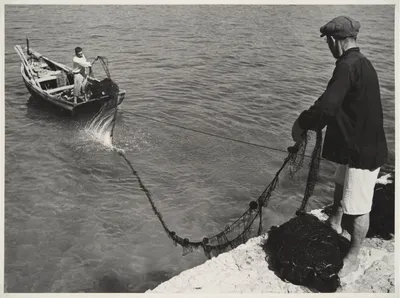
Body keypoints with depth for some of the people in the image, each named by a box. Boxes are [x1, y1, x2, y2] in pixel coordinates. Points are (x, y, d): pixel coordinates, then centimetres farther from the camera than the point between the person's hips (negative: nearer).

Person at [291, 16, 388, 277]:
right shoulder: (361, 63, 9)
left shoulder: (348, 66, -23)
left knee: (358, 207, 4)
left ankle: (352, 259, 21)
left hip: (363, 149, -11)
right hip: (362, 142, 11)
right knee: (341, 183, 29)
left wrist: (302, 124, -20)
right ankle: (335, 225, 52)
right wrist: (315, 122, 8)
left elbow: (327, 106, -34)